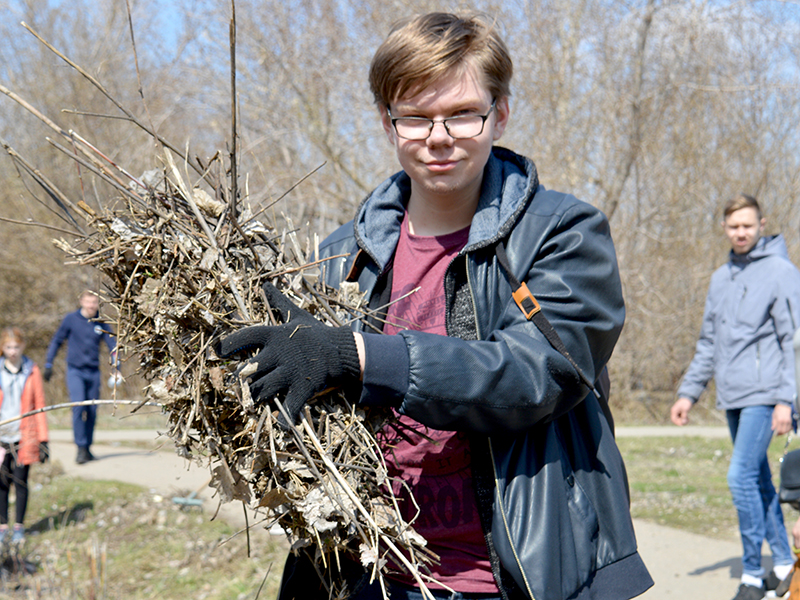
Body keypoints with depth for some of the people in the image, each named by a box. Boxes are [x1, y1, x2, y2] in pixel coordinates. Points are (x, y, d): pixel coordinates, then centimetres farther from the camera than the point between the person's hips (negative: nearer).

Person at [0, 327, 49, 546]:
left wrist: (43, 440, 2)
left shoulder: (32, 371, 2)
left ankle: (19, 527, 14)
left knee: (21, 482, 3)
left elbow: (39, 405, 5)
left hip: (24, 437, -1)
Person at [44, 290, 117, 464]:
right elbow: (56, 341, 7)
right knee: (78, 406, -18)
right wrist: (48, 364, 5)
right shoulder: (71, 319, -1)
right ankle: (81, 448, -15)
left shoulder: (101, 324, 4)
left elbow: (113, 345, 6)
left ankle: (87, 447, 20)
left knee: (92, 411, 6)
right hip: (75, 371, -3)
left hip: (94, 372, 3)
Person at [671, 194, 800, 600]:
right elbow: (708, 344, 20)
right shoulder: (720, 278, 15)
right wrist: (689, 392, 14)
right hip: (732, 397, 7)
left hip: (764, 394, -7)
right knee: (759, 480, 12)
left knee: (742, 477, -13)